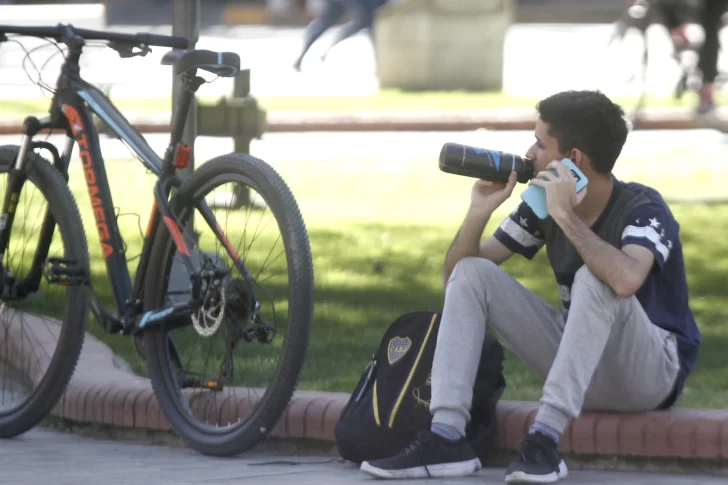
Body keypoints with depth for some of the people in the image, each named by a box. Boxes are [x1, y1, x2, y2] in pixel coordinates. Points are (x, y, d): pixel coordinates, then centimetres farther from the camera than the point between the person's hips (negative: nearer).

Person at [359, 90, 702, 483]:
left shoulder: (642, 208, -18)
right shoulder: (543, 205, 0)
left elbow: (626, 279, -42)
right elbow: (454, 274, 3)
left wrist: (565, 215, -34)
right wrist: (479, 211, -14)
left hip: (651, 372, -7)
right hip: (579, 363, 7)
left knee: (595, 279, -34)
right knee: (471, 273, -6)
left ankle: (545, 438, -37)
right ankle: (446, 438, -21)